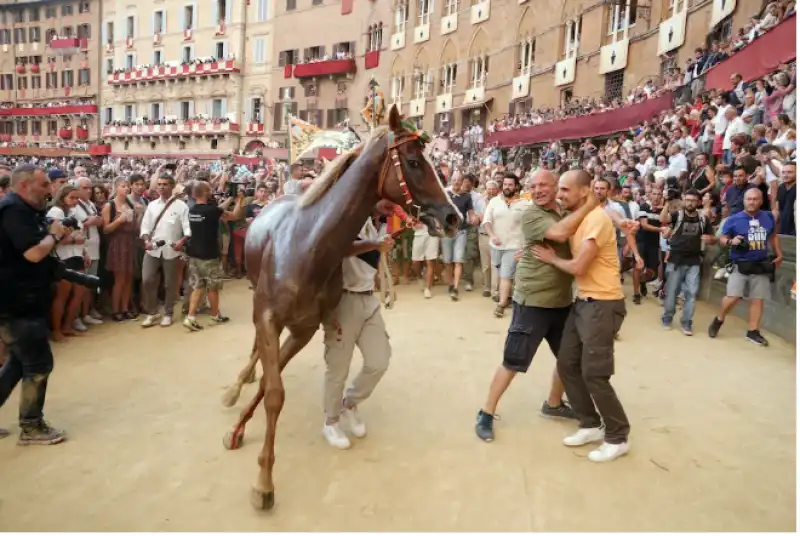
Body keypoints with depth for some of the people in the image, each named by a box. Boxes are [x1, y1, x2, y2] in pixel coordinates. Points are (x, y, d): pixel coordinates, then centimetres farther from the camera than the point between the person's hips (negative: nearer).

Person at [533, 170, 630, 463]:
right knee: (567, 364, 10)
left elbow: (578, 267, -22)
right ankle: (591, 425, 25)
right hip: (583, 302, 9)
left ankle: (618, 438, 14)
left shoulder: (596, 218, -18)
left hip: (603, 304, -9)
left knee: (594, 374, -5)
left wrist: (551, 258, -5)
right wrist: (534, 253, 0)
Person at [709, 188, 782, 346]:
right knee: (733, 296, -13)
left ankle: (753, 331, 15)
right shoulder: (734, 219, -6)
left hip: (761, 266, 4)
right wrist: (731, 241, -23)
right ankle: (719, 320, 12)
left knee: (758, 299, 5)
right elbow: (722, 238, -2)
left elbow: (773, 237, 20)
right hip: (740, 265, -4)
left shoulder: (768, 217, 5)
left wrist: (779, 256, 20)